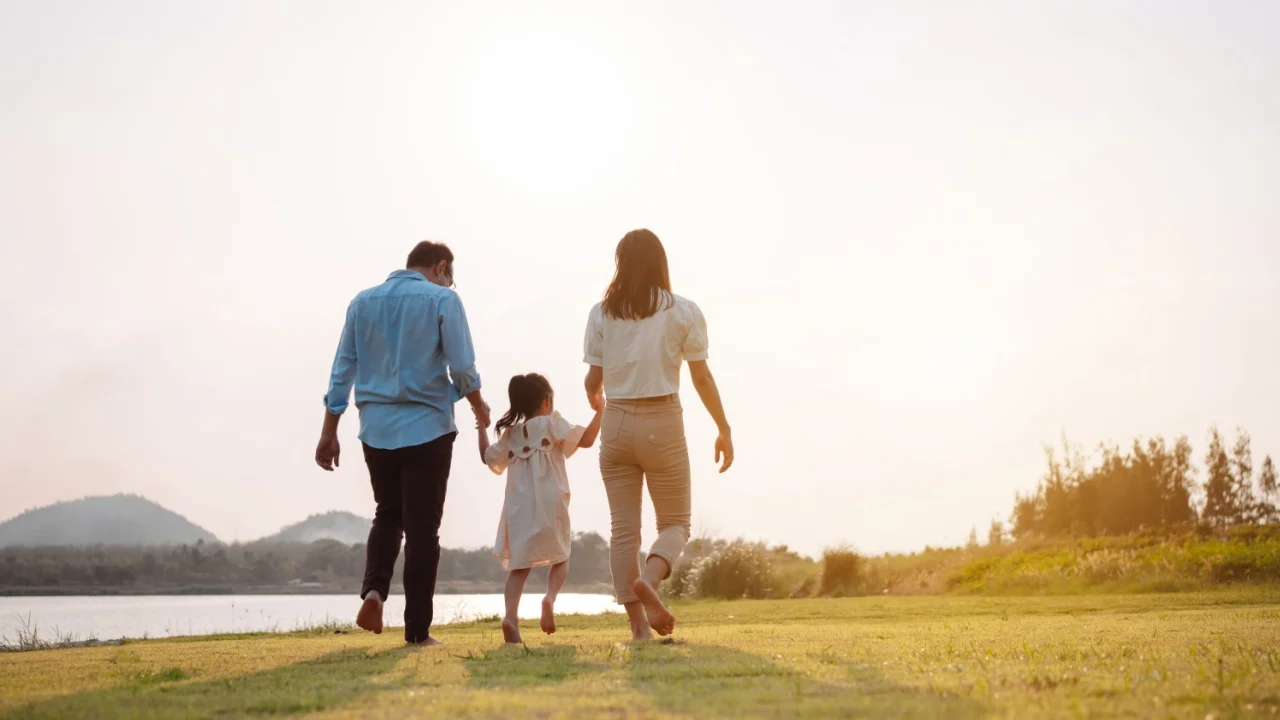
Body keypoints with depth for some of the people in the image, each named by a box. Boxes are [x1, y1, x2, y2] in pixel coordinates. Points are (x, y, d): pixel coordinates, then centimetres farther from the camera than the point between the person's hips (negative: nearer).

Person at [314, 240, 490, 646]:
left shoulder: (363, 303, 8)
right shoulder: (442, 300, -4)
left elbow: (343, 371, 8)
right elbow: (463, 368, -8)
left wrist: (329, 433, 11)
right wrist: (479, 407, 11)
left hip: (377, 430, 4)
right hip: (427, 428, -4)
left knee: (388, 515, 20)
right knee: (422, 528, 3)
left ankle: (374, 590, -4)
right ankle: (417, 630, 5)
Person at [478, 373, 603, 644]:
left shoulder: (510, 434, 14)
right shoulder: (551, 423, 1)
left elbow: (488, 457, 24)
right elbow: (586, 439, -7)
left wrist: (482, 427, 35)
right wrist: (599, 411, 3)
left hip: (518, 507, 3)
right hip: (549, 505, -3)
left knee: (519, 564, 4)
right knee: (560, 557, 14)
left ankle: (511, 616, -18)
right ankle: (550, 598, -15)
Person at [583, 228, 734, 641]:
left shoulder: (602, 313, 1)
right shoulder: (683, 312, -2)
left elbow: (593, 381, 2)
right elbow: (702, 378, -1)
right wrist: (724, 430, 9)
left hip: (616, 424, 2)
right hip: (663, 423, -2)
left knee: (623, 529, 7)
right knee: (675, 523, 10)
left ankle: (638, 624, 2)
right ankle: (649, 579, -20)